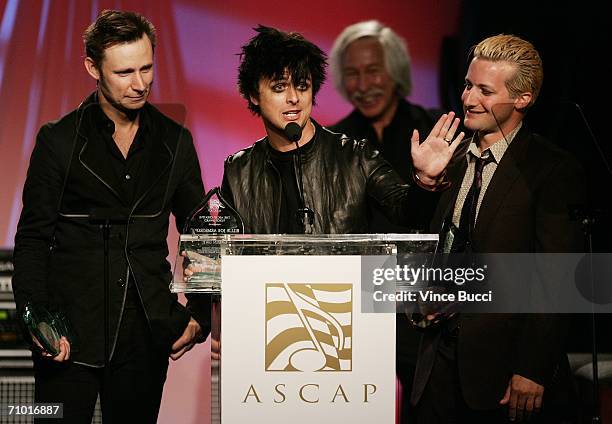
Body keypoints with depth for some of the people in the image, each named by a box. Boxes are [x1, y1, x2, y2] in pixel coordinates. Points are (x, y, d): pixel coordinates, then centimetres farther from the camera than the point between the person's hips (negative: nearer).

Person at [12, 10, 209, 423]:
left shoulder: (175, 141, 9)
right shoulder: (60, 140, 0)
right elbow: (32, 241, -1)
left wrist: (200, 315, 6)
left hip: (148, 335, 3)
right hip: (72, 332, -3)